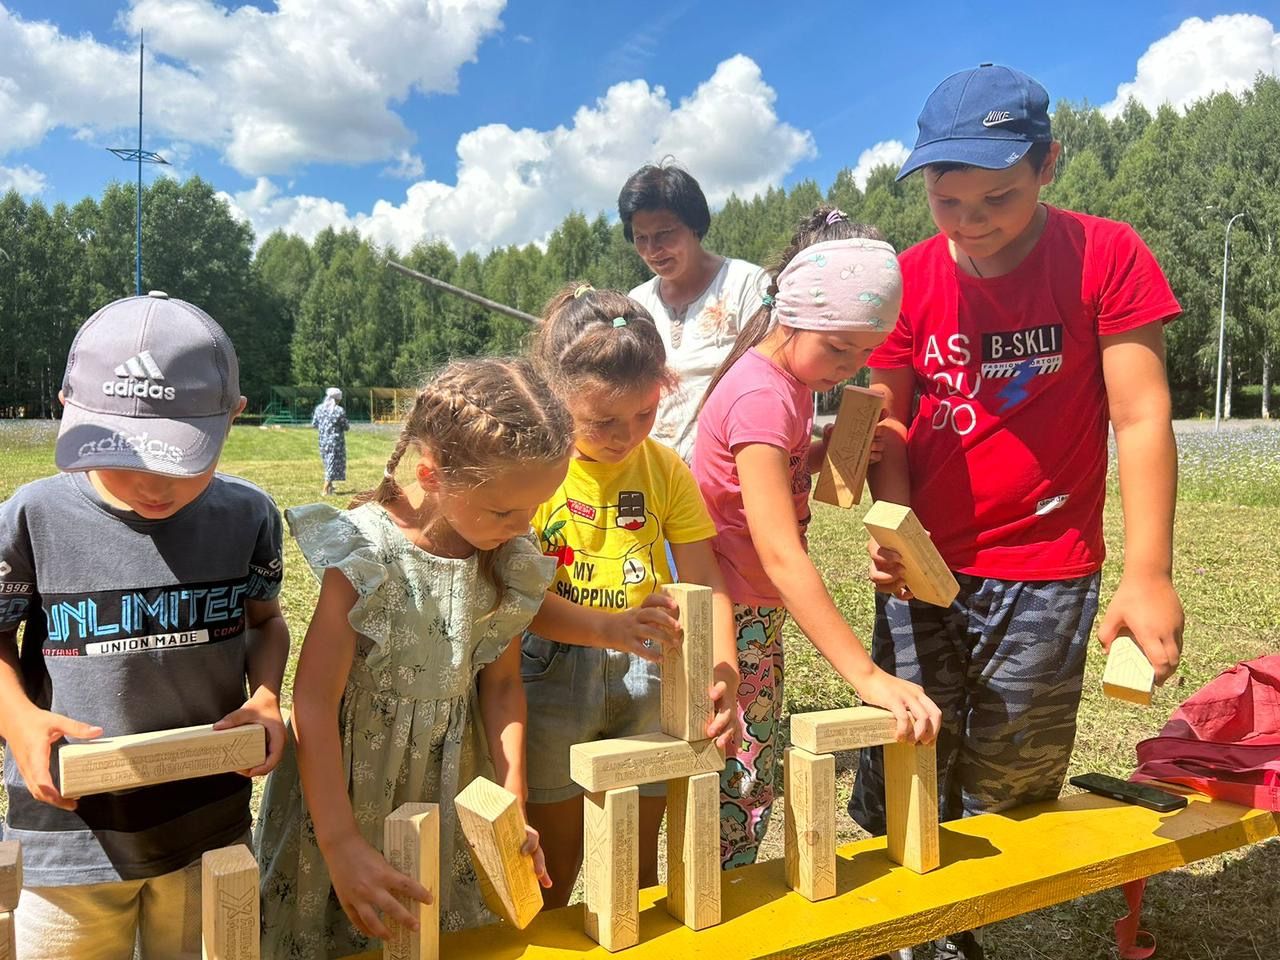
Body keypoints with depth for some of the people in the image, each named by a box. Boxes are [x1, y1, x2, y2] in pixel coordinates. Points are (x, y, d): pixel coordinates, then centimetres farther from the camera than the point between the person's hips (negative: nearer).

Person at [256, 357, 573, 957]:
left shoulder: (509, 562, -7)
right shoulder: (362, 556, -23)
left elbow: (501, 683, 2)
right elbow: (315, 703, -22)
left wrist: (512, 805, -5)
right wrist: (342, 845, -24)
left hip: (452, 793, 5)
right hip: (347, 787, -4)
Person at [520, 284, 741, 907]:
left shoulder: (665, 469, 0)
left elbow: (704, 584, -2)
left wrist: (723, 668, -19)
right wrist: (608, 627, -31)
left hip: (645, 673, 3)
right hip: (551, 673, -3)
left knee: (638, 867, 17)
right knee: (553, 873, 12)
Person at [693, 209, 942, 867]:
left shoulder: (789, 378, 5)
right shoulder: (761, 395, -25)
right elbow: (781, 555, -33)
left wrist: (828, 449, -2)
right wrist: (866, 676, -37)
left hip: (758, 614, 10)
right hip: (727, 617, -10)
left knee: (757, 784, 17)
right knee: (737, 796, -3)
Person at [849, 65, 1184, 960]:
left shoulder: (1107, 257, -8)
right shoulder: (910, 279, -1)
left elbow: (1141, 419, -11)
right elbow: (887, 421, 3)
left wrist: (1149, 571, -21)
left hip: (1045, 577, -2)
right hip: (923, 574, 2)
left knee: (1006, 793, 10)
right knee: (898, 783, 7)